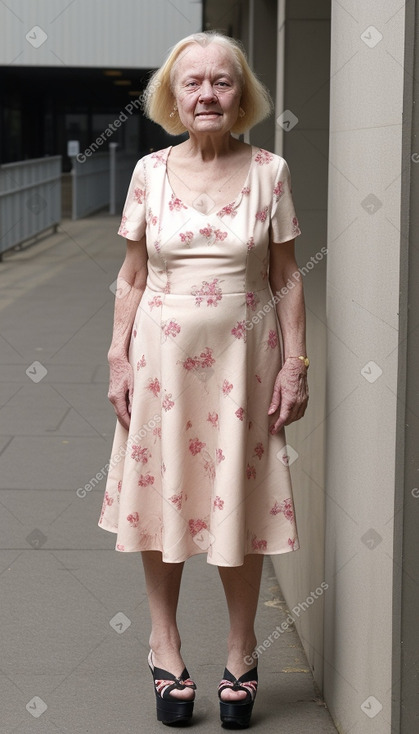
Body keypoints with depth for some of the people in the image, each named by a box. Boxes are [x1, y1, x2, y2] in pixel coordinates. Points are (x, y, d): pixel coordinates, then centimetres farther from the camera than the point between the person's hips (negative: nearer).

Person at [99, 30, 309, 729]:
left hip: (243, 357, -1)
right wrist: (119, 361, 0)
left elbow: (286, 278, 1)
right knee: (161, 494, 8)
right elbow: (132, 278, 5)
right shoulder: (150, 172, 1)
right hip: (162, 355, 1)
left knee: (239, 501, 5)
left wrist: (295, 364, -3)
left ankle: (240, 653, 22)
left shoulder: (269, 172, -2)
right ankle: (165, 648, 24)